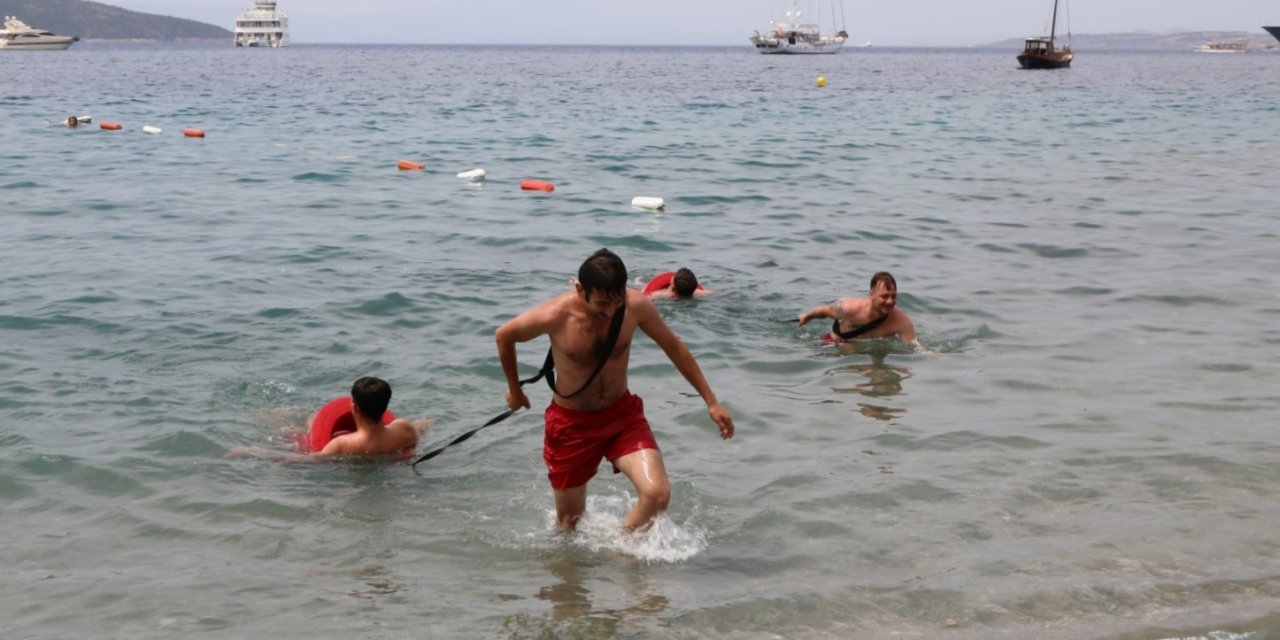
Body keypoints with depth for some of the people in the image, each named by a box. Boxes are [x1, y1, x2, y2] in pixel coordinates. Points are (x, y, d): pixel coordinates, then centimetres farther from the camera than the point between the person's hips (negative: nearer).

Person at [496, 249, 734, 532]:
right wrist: (514, 389, 10)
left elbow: (673, 346, 1)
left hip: (623, 413, 2)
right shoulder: (555, 315, -26)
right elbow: (503, 336, -5)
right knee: (569, 521, 11)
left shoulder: (636, 305, -18)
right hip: (571, 423, -2)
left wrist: (711, 401, 4)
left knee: (657, 493, -20)